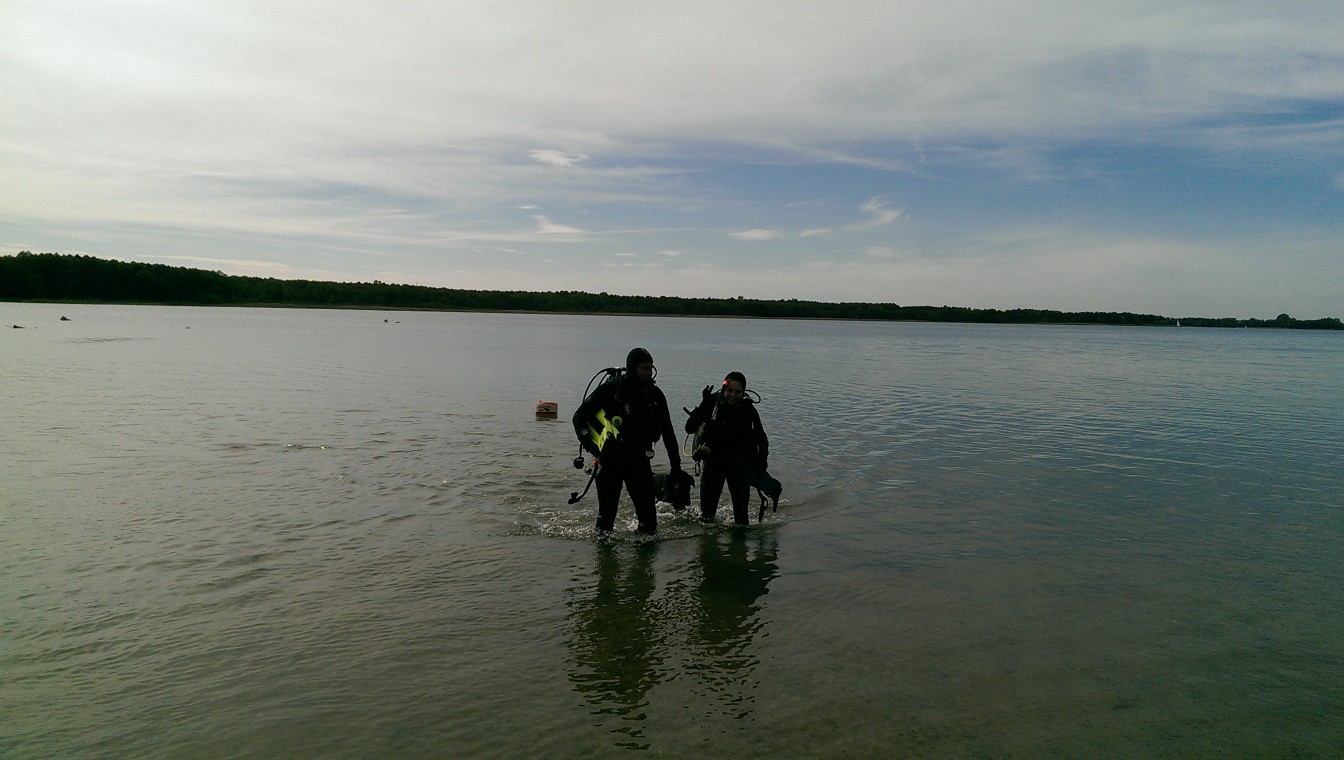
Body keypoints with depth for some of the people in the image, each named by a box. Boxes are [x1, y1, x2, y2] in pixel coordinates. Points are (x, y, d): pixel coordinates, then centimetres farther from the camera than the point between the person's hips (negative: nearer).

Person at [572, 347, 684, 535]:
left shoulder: (655, 395, 4)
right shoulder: (610, 389, -8)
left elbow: (667, 431, 12)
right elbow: (580, 417, -1)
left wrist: (676, 464, 10)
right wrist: (590, 445, -10)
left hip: (639, 460, 3)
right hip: (610, 461, -2)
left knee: (648, 512, -4)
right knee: (607, 513, 6)